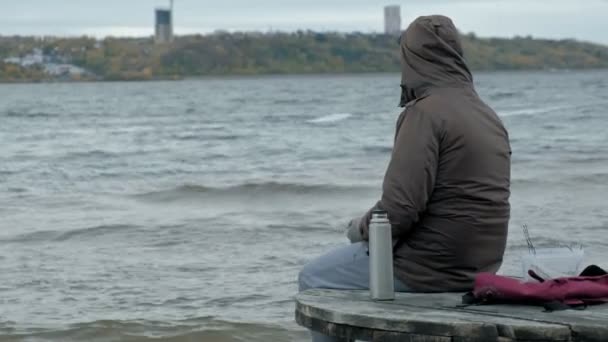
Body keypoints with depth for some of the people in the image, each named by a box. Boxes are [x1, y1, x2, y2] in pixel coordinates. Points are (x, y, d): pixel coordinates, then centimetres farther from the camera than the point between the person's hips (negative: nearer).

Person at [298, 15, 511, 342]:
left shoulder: (425, 112, -17)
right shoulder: (488, 115, 10)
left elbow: (399, 207, -24)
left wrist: (362, 227, -3)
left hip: (431, 267, -9)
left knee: (314, 278, 10)